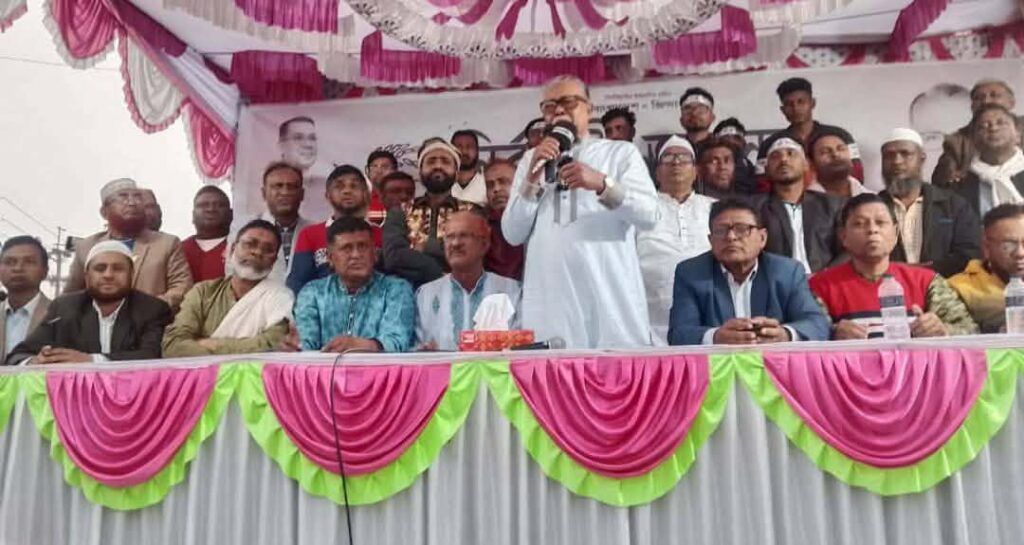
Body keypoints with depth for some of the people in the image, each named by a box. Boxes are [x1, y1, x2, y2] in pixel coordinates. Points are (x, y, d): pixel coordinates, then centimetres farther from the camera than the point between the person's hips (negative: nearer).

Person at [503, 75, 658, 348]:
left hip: (611, 297, -1)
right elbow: (513, 234, 7)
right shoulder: (531, 159, 16)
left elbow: (649, 214, -6)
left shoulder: (622, 152, 9)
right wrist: (533, 177, -5)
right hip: (550, 301, 2)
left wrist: (602, 184, -21)